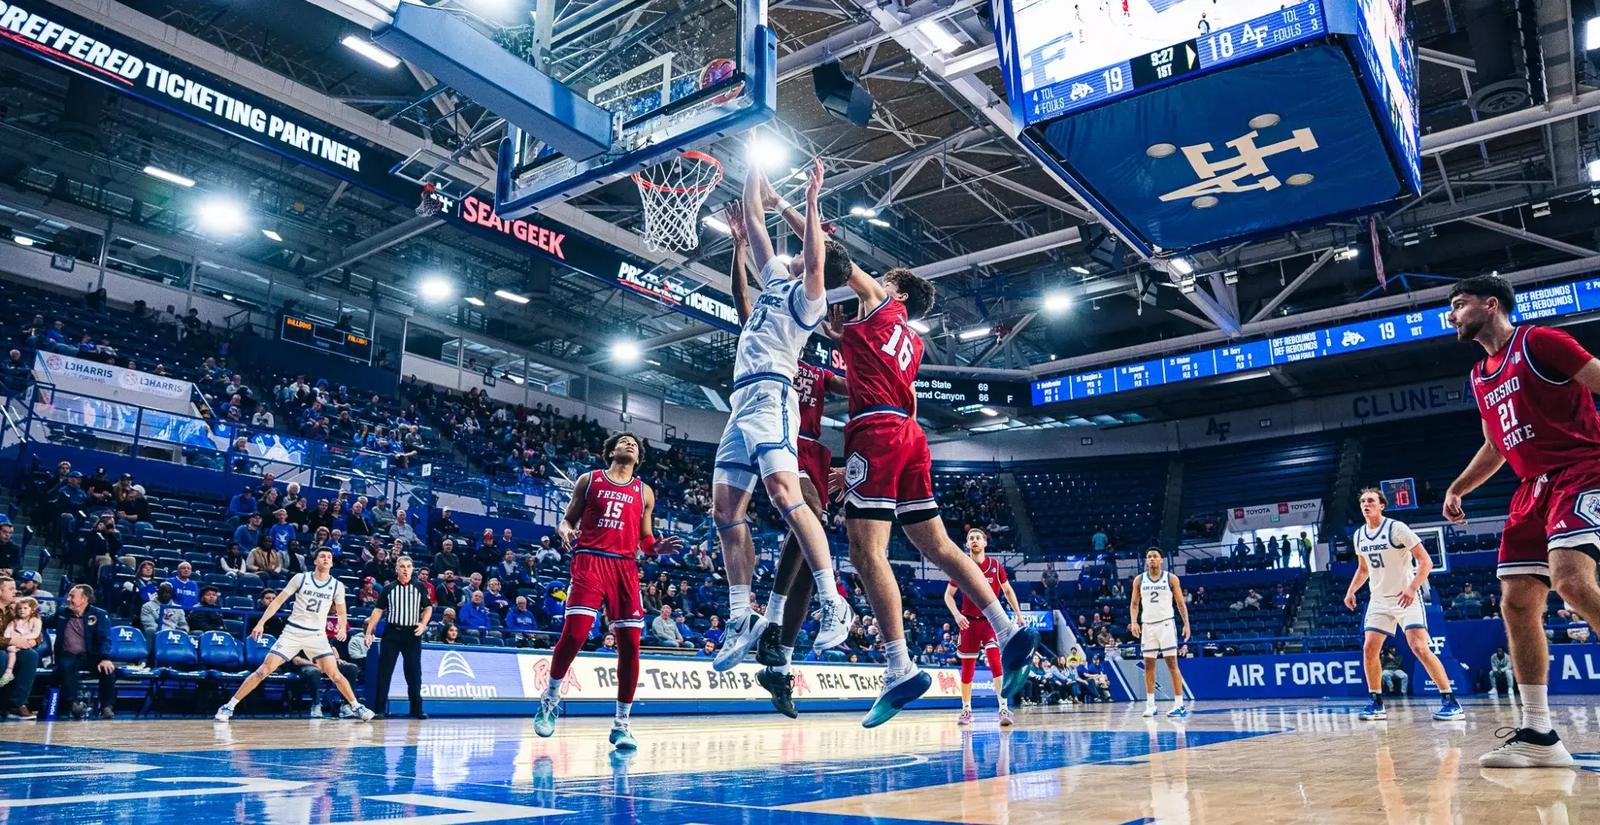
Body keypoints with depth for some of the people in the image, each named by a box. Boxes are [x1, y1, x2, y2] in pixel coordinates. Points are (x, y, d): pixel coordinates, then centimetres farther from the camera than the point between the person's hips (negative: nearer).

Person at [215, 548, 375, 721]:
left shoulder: (337, 585, 1)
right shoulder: (300, 578, -2)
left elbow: (341, 613, 10)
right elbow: (278, 601, 2)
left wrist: (342, 628, -10)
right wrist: (261, 622, -6)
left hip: (317, 635, 1)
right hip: (292, 632, -1)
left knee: (335, 675, -9)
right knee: (264, 670, -8)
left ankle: (357, 707, 5)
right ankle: (229, 707, 4)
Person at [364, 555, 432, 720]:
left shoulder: (419, 587, 5)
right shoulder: (388, 588, 5)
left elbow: (428, 607, 9)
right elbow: (378, 610, 6)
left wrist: (423, 623, -7)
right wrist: (369, 632, 0)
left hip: (412, 633, 0)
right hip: (391, 632, 0)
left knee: (414, 672, 3)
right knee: (384, 671, 1)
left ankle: (417, 709, 11)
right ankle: (379, 709, 8)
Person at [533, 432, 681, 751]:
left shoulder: (645, 492, 17)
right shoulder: (589, 480, 13)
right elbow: (569, 518, 14)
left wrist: (658, 546, -3)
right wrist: (564, 530, -9)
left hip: (625, 566, 2)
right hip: (590, 560, -2)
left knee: (630, 644, -4)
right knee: (574, 633, -16)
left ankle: (621, 724, 7)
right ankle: (551, 696, 12)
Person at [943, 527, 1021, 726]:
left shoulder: (996, 565, -2)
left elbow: (1008, 590, 11)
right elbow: (949, 595, 1)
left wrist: (1018, 613, 4)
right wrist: (957, 615, -14)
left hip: (991, 620, -1)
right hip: (969, 622, 1)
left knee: (995, 661, -19)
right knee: (967, 668, 7)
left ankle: (1004, 708, -19)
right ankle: (966, 710, 23)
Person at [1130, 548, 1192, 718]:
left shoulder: (1171, 578, 0)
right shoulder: (1139, 580, 6)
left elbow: (1180, 603, 3)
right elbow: (1134, 604, 9)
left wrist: (1186, 624, -5)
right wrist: (1133, 622, -6)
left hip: (1166, 623, -3)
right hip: (1147, 625, 3)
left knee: (1172, 664, -5)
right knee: (1148, 665, 4)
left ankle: (1179, 704, -3)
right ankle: (1150, 705, 9)